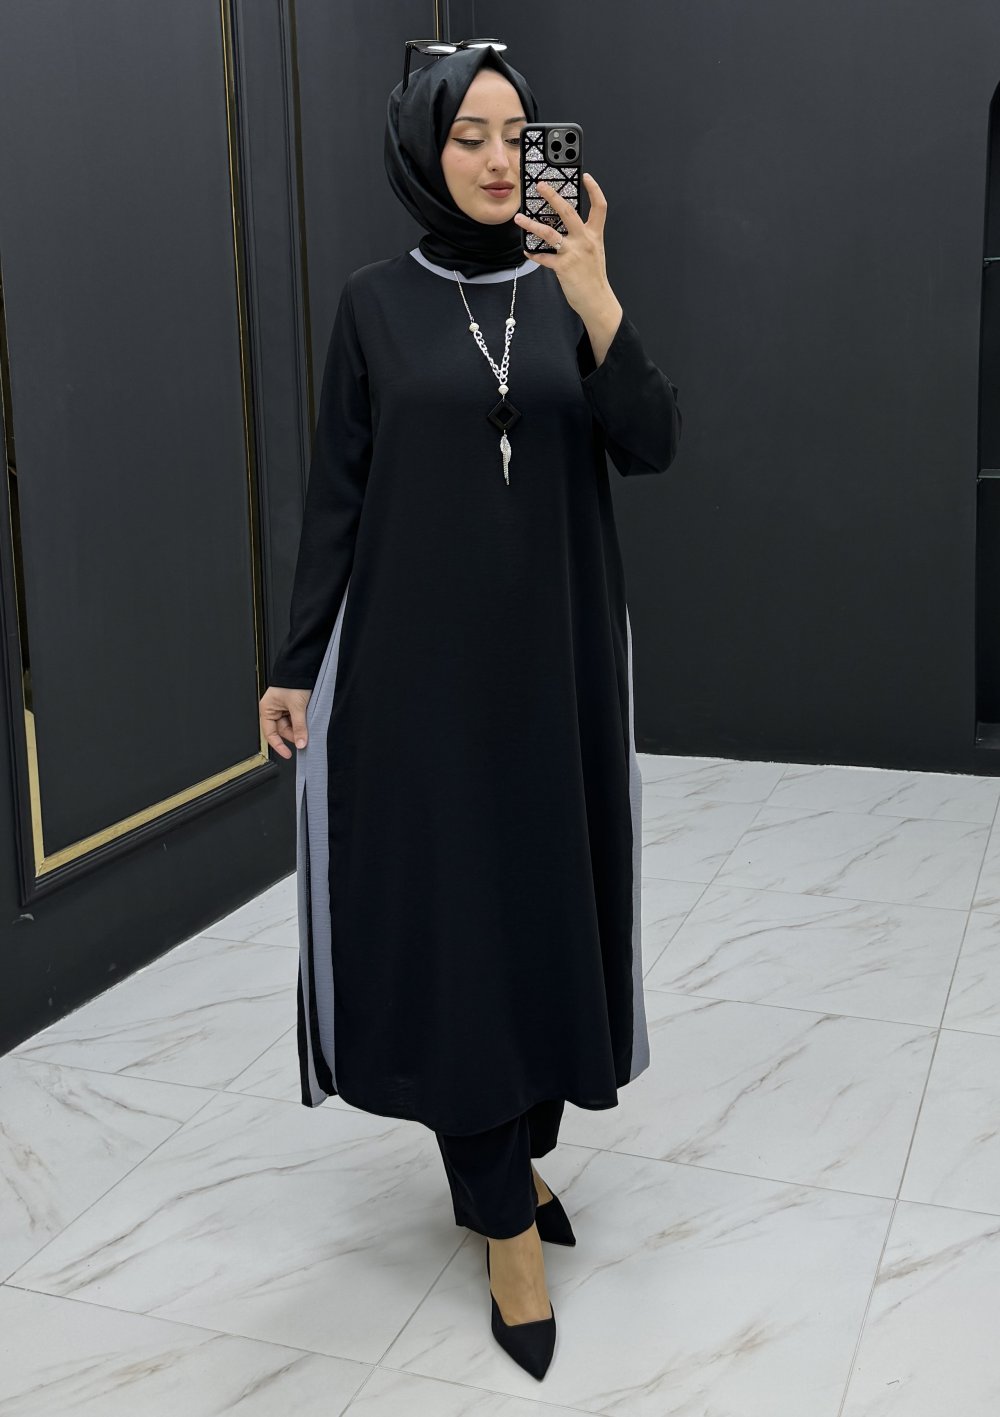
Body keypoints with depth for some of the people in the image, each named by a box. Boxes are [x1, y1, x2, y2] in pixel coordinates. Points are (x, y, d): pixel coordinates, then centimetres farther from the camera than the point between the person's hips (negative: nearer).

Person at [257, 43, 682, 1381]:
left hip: (555, 656, 2)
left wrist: (594, 298, -21)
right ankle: (506, 1221, 11)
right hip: (417, 662, -2)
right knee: (448, 914, -2)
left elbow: (650, 445, -7)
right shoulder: (376, 303, 2)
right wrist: (298, 663, -2)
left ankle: (514, 1149, 31)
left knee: (550, 898, 9)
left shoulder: (570, 290, 6)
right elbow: (336, 494, 1)